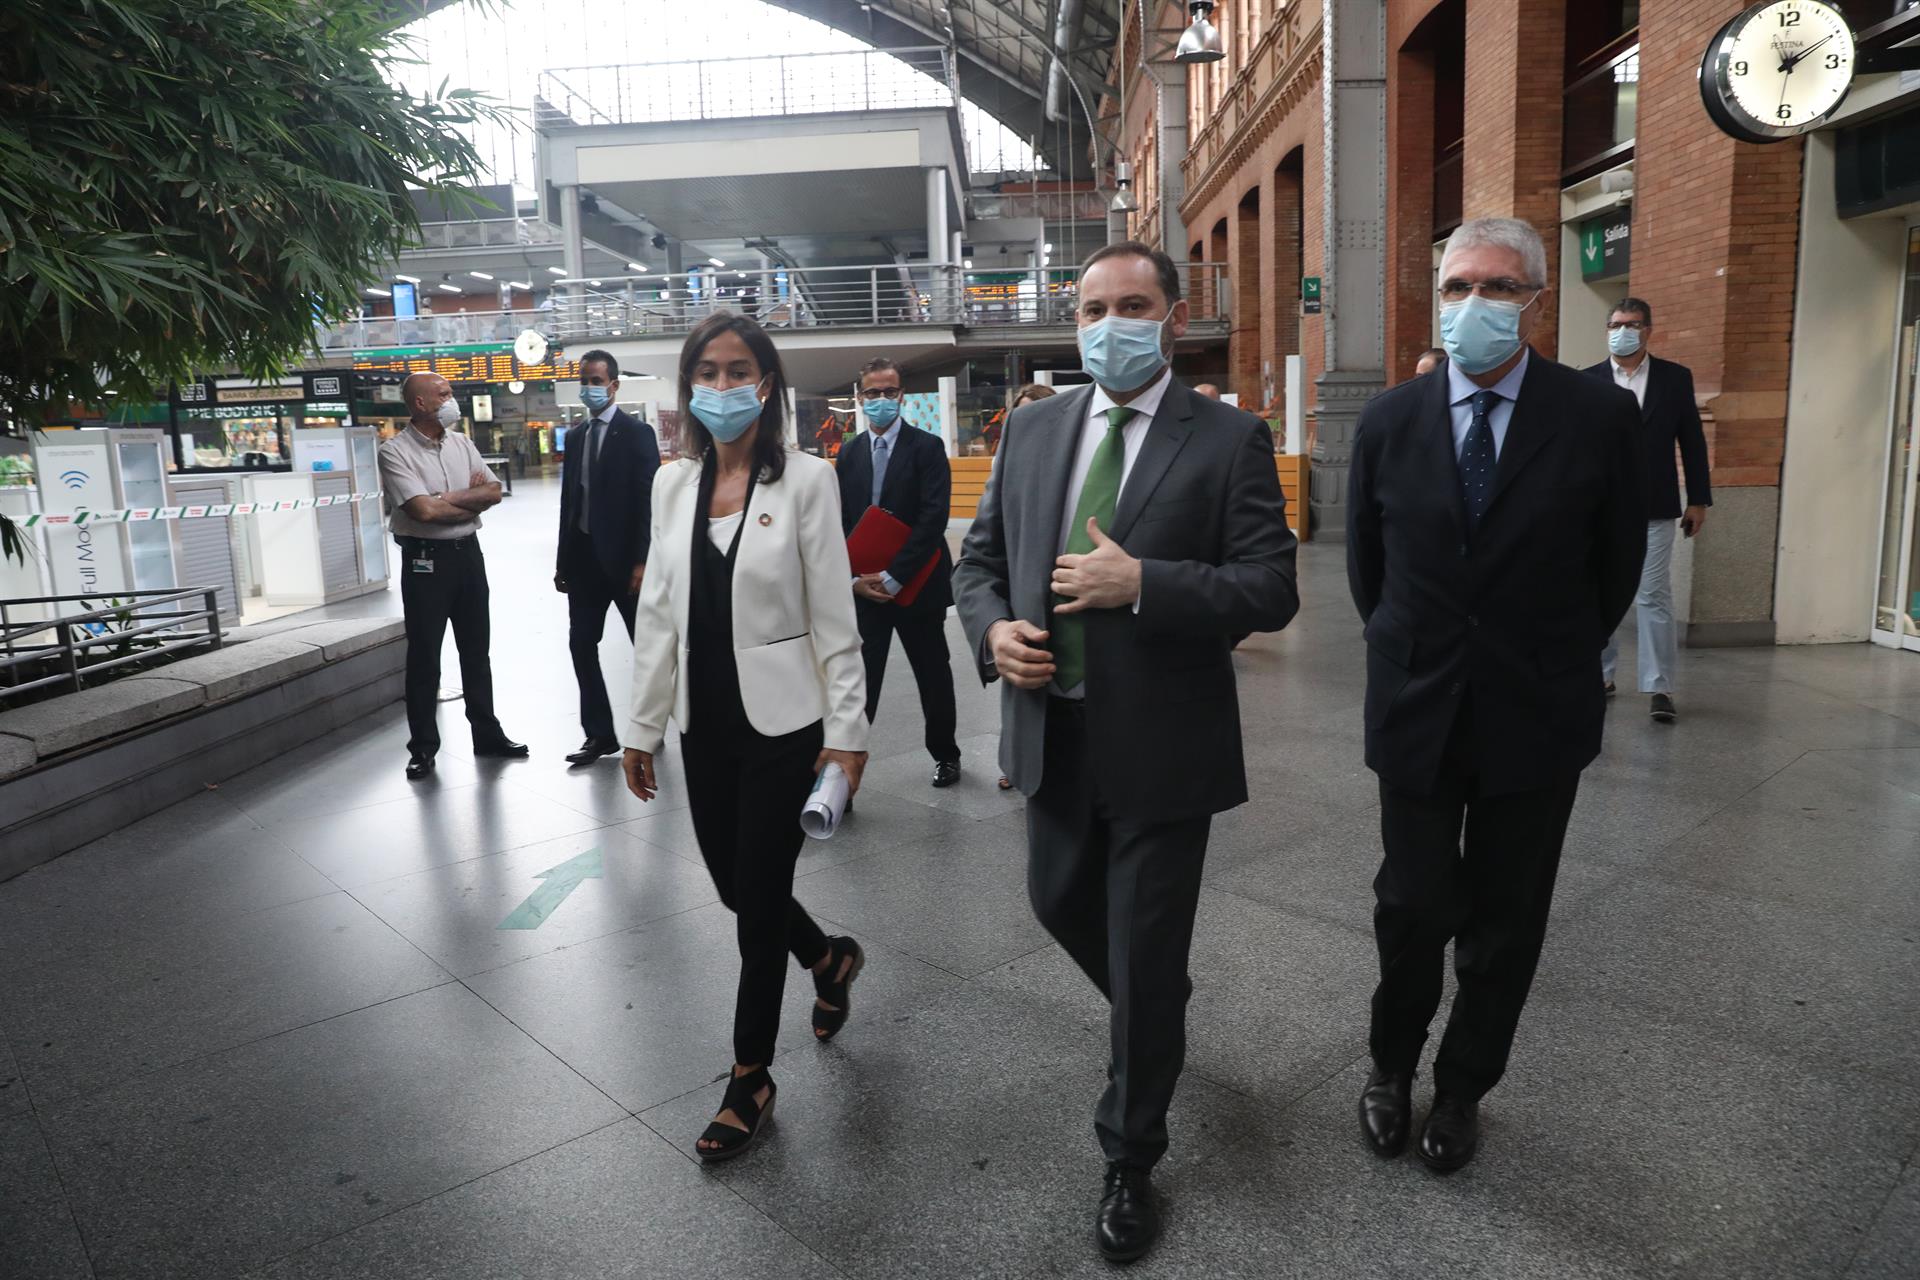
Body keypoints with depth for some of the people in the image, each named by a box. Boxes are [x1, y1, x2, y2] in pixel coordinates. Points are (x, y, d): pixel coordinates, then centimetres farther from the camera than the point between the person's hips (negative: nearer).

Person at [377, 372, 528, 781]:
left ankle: (487, 733, 24)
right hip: (425, 559, -5)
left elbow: (494, 492, 1)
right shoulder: (395, 452, -10)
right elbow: (425, 511, -20)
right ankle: (423, 747, 13)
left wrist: (451, 498, -13)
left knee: (476, 649, 13)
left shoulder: (461, 444, 8)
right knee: (424, 655, 3)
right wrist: (472, 500, -7)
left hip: (468, 552, 5)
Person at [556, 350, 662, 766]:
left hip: (624, 559, -6)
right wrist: (563, 561, 11)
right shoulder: (575, 437, 12)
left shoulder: (637, 434, -6)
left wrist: (642, 562, -18)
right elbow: (568, 501, 14)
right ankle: (599, 734, 11)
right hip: (584, 559, 6)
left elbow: (649, 502, -12)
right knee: (581, 645, 4)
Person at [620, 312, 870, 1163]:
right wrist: (643, 725, 8)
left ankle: (749, 1082, 22)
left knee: (758, 899, 3)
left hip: (782, 724, -5)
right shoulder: (672, 483, 5)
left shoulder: (804, 480, -9)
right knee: (734, 886, 16)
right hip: (704, 724, 5)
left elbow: (834, 616, -10)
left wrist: (846, 732, -12)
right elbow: (657, 613, 8)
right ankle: (829, 959, 46)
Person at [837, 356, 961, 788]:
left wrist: (892, 577, -18)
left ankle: (946, 754, 31)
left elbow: (933, 519, -15)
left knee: (934, 676, 12)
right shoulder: (849, 453, 9)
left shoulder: (926, 447, -5)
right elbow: (841, 521, 8)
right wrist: (855, 578, -7)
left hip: (917, 586, -2)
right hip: (864, 588, 3)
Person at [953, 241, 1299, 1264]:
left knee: (1147, 959, 7)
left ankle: (1130, 1162, 30)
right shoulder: (1032, 430, 6)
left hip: (1161, 745, -5)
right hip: (1053, 734, 5)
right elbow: (979, 556, 11)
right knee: (1061, 907, 22)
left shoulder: (1229, 441, -7)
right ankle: (1151, 1018, 56)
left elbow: (1270, 590, -13)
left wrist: (1140, 583, -24)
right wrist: (993, 629, -9)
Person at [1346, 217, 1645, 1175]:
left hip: (1537, 718, 0)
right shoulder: (1389, 421, -2)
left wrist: (1554, 659, 11)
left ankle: (1462, 1090, 33)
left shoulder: (1599, 418, -7)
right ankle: (1390, 1068, 33)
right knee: (1413, 908, 8)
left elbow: (1617, 564, 4)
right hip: (1418, 712, 1)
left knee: (1504, 923, 12)